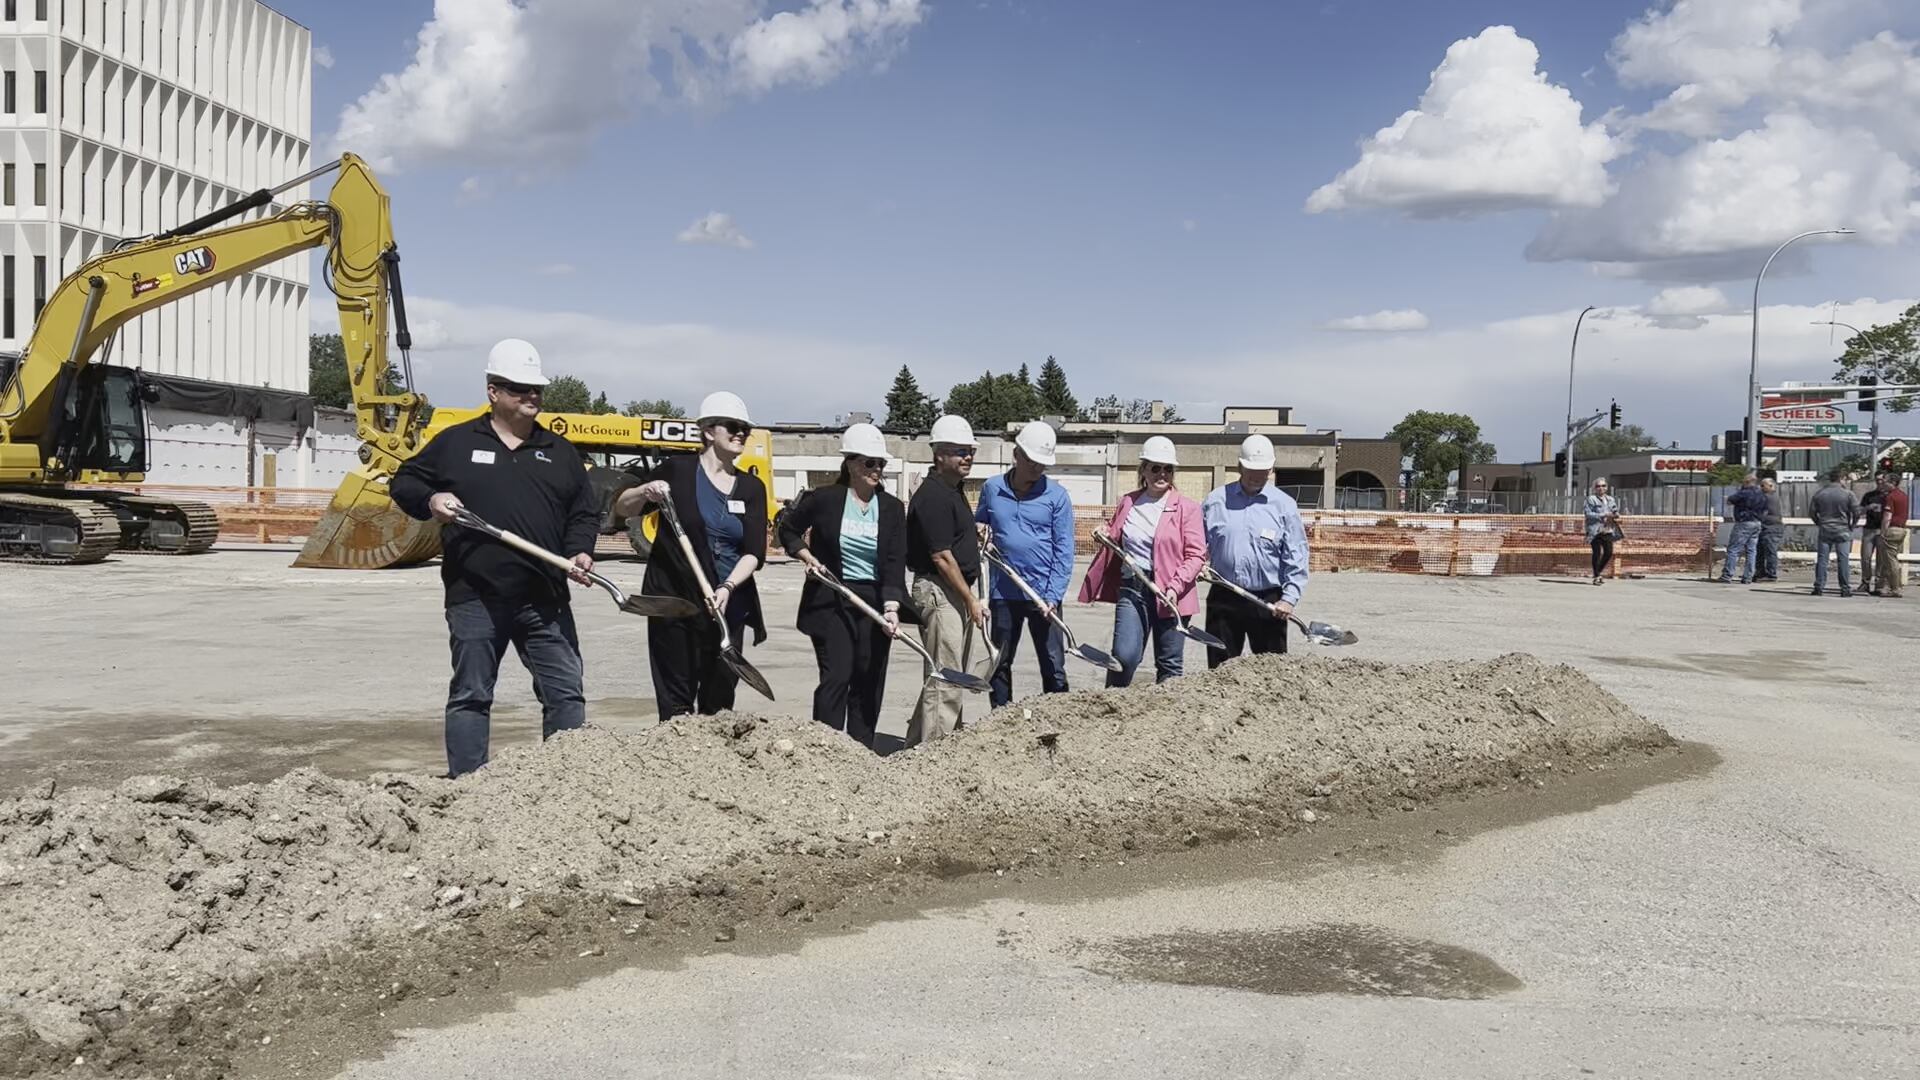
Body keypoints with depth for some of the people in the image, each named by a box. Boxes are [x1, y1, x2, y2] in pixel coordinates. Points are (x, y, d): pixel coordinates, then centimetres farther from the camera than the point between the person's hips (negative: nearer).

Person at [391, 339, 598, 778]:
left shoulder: (559, 451, 13)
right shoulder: (455, 442, 8)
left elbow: (585, 511, 12)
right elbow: (404, 483, 13)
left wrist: (580, 552, -6)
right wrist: (430, 500, -8)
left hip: (544, 598, 2)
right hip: (474, 597, -1)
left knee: (566, 694, 1)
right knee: (470, 696, 5)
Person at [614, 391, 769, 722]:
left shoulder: (752, 487, 7)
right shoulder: (679, 469, -1)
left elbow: (755, 551, -3)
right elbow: (622, 508, 7)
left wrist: (728, 587, -20)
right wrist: (646, 492, -14)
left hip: (727, 605, 3)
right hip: (674, 599, -3)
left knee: (719, 701, 6)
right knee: (676, 701, -3)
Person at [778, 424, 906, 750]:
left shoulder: (893, 508, 3)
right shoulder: (823, 499, -3)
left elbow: (895, 562, -6)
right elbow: (788, 528, 14)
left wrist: (891, 607, -18)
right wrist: (807, 556, -2)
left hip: (875, 603, 3)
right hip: (831, 603, -3)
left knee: (869, 683, 6)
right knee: (836, 678, -10)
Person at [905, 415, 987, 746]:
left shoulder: (953, 490, 16)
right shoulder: (933, 495, -16)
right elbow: (941, 557, -20)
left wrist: (974, 538, 16)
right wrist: (972, 600, -17)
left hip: (957, 593, 11)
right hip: (938, 591, -11)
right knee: (945, 680, -9)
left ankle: (917, 743, 25)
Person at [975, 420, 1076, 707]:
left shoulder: (1057, 495, -4)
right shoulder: (991, 489, 3)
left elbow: (1063, 550, -6)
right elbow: (978, 524, 20)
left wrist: (1053, 596, -14)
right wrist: (979, 531, -5)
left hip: (1044, 593, -3)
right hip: (1003, 593, 3)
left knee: (1053, 667, 2)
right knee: (1000, 664, 12)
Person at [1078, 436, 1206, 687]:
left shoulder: (1187, 508, -1)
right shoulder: (1128, 502, 12)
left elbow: (1196, 555, -5)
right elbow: (1115, 540, 28)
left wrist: (1175, 587, -17)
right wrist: (1105, 534, 5)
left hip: (1169, 594, -2)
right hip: (1131, 590, 2)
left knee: (1169, 666, 5)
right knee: (1124, 657, -9)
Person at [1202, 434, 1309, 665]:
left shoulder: (1284, 505, 1)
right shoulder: (1215, 501, 6)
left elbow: (1296, 558, -2)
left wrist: (1289, 598, -10)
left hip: (1268, 601, -1)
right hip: (1224, 599, 2)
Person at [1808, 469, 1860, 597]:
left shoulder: (1819, 494, 3)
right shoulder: (1848, 493, -6)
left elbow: (1811, 512, 6)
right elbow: (1857, 512, -7)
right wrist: (1852, 525, 7)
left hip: (1824, 530, 2)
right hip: (1842, 530, -2)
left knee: (1821, 559, 4)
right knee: (1844, 559, 1)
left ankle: (1819, 587, 2)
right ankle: (1845, 589, 2)